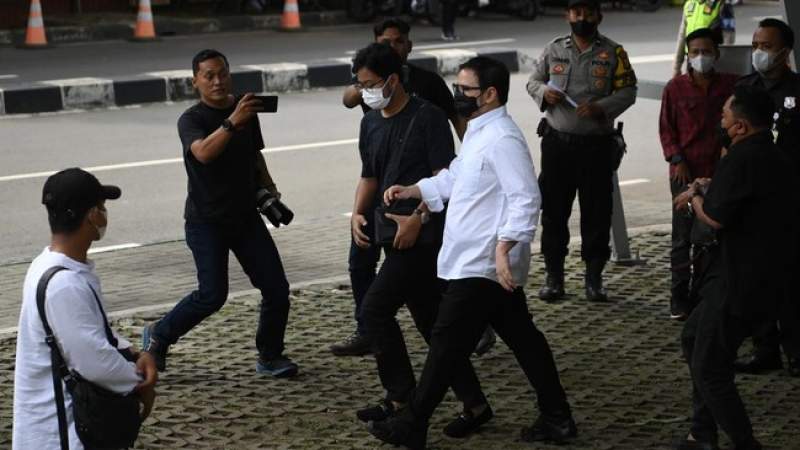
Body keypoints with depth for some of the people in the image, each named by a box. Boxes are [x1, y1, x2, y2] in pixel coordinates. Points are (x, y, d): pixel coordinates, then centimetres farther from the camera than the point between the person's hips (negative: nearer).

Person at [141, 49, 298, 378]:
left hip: (245, 216, 6)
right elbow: (203, 152, -34)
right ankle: (158, 336, 9)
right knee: (213, 294, -13)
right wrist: (232, 123, -46)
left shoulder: (245, 110, 8)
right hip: (206, 221, -6)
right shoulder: (191, 120, -11)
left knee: (276, 288, -2)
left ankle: (270, 356, 14)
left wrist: (267, 186, 9)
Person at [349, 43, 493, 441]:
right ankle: (474, 404, 17)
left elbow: (445, 175, -14)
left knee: (374, 309, -12)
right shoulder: (371, 124, 12)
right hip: (396, 235, 8)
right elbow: (370, 176, 20)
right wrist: (358, 213, 3)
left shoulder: (427, 117, -10)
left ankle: (402, 400, 1)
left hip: (423, 234, -8)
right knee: (432, 322, 10)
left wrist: (418, 217, -22)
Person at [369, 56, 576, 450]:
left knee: (447, 343, -2)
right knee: (523, 338, 13)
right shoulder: (478, 134, 14)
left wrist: (503, 248, -30)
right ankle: (556, 418, 19)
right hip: (475, 261, 10)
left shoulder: (502, 139, -19)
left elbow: (525, 200, -24)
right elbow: (454, 177, 27)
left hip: (482, 266, -10)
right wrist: (410, 191, 16)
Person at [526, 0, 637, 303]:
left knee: (597, 212, 2)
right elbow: (533, 81, 15)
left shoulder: (613, 53, 1)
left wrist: (601, 107, -17)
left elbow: (628, 91, -1)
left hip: (597, 144, -2)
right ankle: (554, 276, 14)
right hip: (557, 141, 2)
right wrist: (544, 92, -8)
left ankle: (594, 278, 13)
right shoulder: (553, 50, 8)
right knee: (553, 210, 4)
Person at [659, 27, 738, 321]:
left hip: (718, 172, 1)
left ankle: (700, 295, 18)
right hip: (685, 172, -1)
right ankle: (679, 299, 9)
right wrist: (677, 161, -8)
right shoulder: (675, 88, -2)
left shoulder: (731, 85, 0)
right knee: (683, 238, 1)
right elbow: (666, 128, 1)